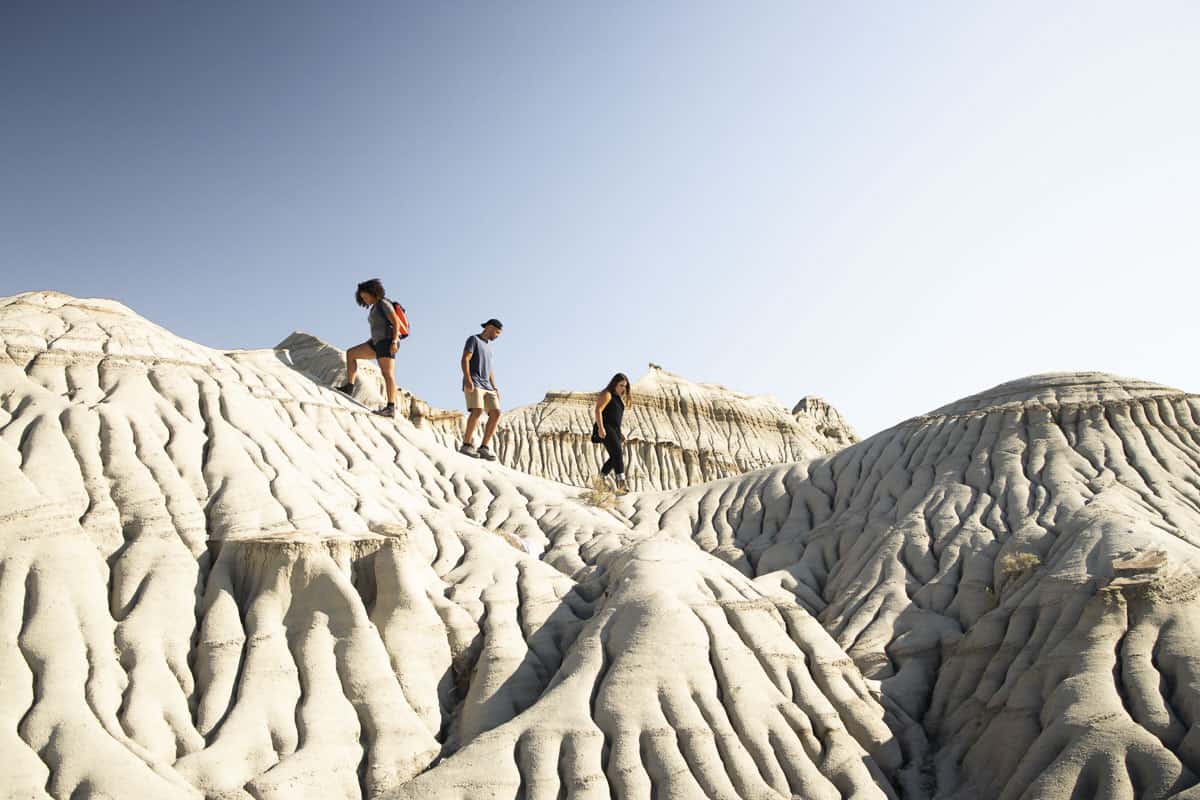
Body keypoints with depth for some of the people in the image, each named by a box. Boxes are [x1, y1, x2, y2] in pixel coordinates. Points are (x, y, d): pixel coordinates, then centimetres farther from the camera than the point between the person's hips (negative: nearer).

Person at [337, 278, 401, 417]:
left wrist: (394, 342, -23)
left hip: (387, 341, -10)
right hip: (379, 343, 10)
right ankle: (348, 387, -1)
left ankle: (391, 408, -26)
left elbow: (396, 323, -13)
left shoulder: (384, 303, -3)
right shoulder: (375, 308, 24)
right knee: (350, 353, 6)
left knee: (387, 374, -19)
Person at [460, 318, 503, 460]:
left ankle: (484, 448, -8)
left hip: (486, 387, 8)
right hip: (473, 384, -8)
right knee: (477, 411, -26)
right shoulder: (473, 339, 3)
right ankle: (466, 445, -21)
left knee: (496, 413, -9)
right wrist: (468, 379, -24)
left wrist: (494, 388, 15)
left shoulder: (488, 347, 27)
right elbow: (464, 360, -10)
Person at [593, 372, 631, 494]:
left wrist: (619, 433, 23)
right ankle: (621, 483, -36)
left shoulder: (618, 398, 22)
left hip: (614, 430, 10)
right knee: (617, 453, -24)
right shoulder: (607, 395, -7)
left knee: (615, 457, 11)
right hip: (606, 430, -10)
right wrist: (600, 428, -29)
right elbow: (598, 410, -18)